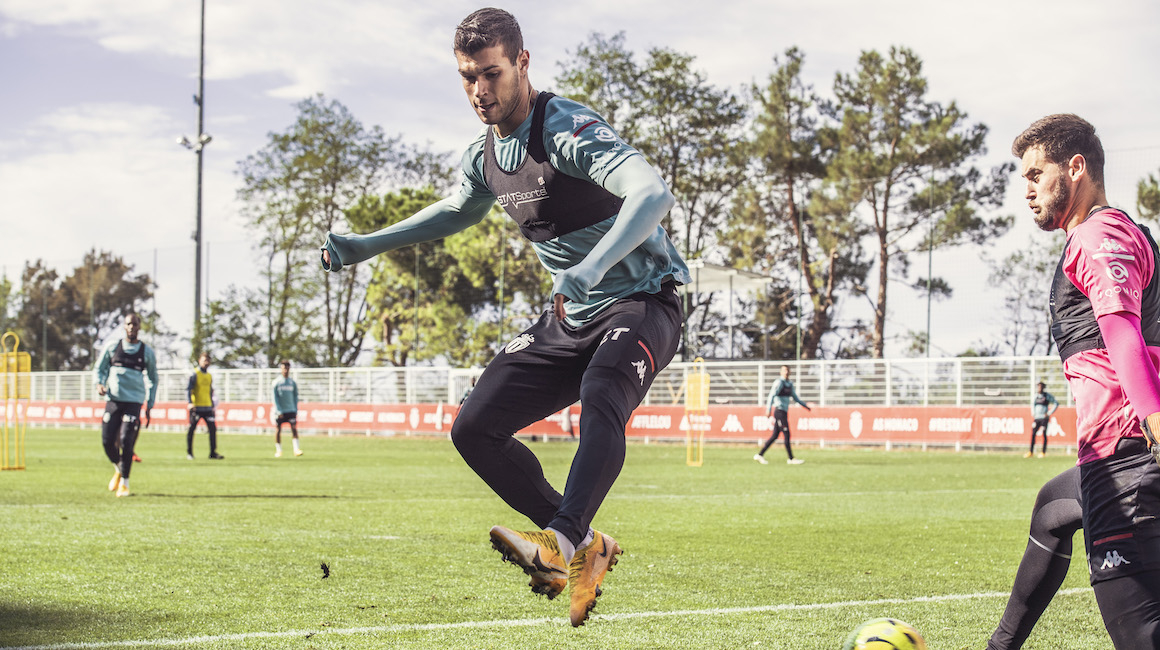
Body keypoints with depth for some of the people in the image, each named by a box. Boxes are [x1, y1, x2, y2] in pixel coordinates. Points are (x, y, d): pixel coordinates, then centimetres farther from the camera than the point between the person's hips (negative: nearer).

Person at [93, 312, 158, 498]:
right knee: (107, 440, -5)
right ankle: (118, 469, 25)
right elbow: (99, 369, 17)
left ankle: (124, 483, -1)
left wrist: (150, 406, 11)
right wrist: (99, 383, -5)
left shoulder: (147, 352, 8)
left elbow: (153, 380, 17)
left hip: (134, 401, -1)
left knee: (126, 441, -14)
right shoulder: (112, 347, 8)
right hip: (113, 399, 1)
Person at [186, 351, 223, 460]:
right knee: (191, 428, 0)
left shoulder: (209, 376, 15)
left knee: (213, 428, -1)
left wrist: (212, 406, 21)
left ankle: (213, 453, 3)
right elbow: (188, 389, -10)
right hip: (196, 407, -5)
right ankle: (189, 453, 9)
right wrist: (190, 402, -22)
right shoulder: (194, 374, -3)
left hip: (207, 407, 6)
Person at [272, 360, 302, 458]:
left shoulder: (293, 383, 8)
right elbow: (275, 398, -2)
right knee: (278, 430, 2)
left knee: (294, 428, -11)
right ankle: (278, 450, 11)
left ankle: (296, 449, -14)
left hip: (291, 410, 1)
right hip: (279, 410, -1)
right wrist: (279, 411, -10)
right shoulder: (276, 382, 0)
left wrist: (296, 410, 6)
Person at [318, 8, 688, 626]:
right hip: (570, 316, 8)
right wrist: (364, 245, 21)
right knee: (474, 429, -1)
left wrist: (592, 268, -52)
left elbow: (653, 192, -38)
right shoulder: (484, 153, 4)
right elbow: (456, 209, 27)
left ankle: (560, 540, -52)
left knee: (601, 401, -38)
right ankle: (586, 546, 5)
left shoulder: (569, 130, -22)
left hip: (640, 302, -8)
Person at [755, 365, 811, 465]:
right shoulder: (779, 382, -10)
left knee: (775, 436, 8)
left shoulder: (790, 384, 17)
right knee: (787, 435, -7)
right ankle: (791, 458, -1)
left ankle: (760, 455, 11)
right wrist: (769, 409, -31)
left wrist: (805, 405, 32)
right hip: (779, 411, -9)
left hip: (784, 412, 9)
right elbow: (772, 395, -20)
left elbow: (795, 397, 29)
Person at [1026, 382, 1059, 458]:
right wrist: (1033, 413, 14)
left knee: (1044, 434, -3)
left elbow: (1056, 404, -4)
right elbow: (1033, 404, 28)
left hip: (1044, 418, -5)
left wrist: (1049, 413, -7)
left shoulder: (1047, 395, -4)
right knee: (1033, 433, 0)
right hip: (1036, 417, 5)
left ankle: (1043, 452, 2)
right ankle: (1030, 451, 3)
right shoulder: (1036, 395, 11)